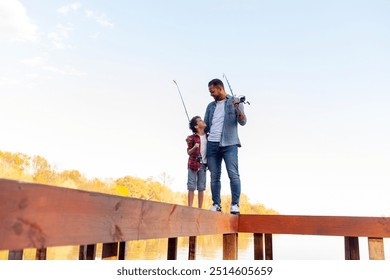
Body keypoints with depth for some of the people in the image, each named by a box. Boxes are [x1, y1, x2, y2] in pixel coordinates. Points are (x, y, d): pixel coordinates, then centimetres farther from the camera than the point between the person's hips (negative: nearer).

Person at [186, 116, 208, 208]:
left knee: (201, 188, 4)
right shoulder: (192, 138, -2)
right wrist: (194, 147, -21)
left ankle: (200, 208, 9)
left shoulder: (208, 137, 10)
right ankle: (190, 207, 0)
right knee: (191, 187, -2)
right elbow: (189, 152, -3)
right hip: (193, 163, -3)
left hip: (203, 165, 3)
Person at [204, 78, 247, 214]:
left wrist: (239, 110, -22)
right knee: (214, 176, 3)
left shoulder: (235, 102, 6)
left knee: (233, 174, -11)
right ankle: (216, 204, 8)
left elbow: (243, 122, -4)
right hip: (212, 144, 5)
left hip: (229, 143, -4)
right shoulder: (211, 106, 20)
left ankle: (235, 204, -7)